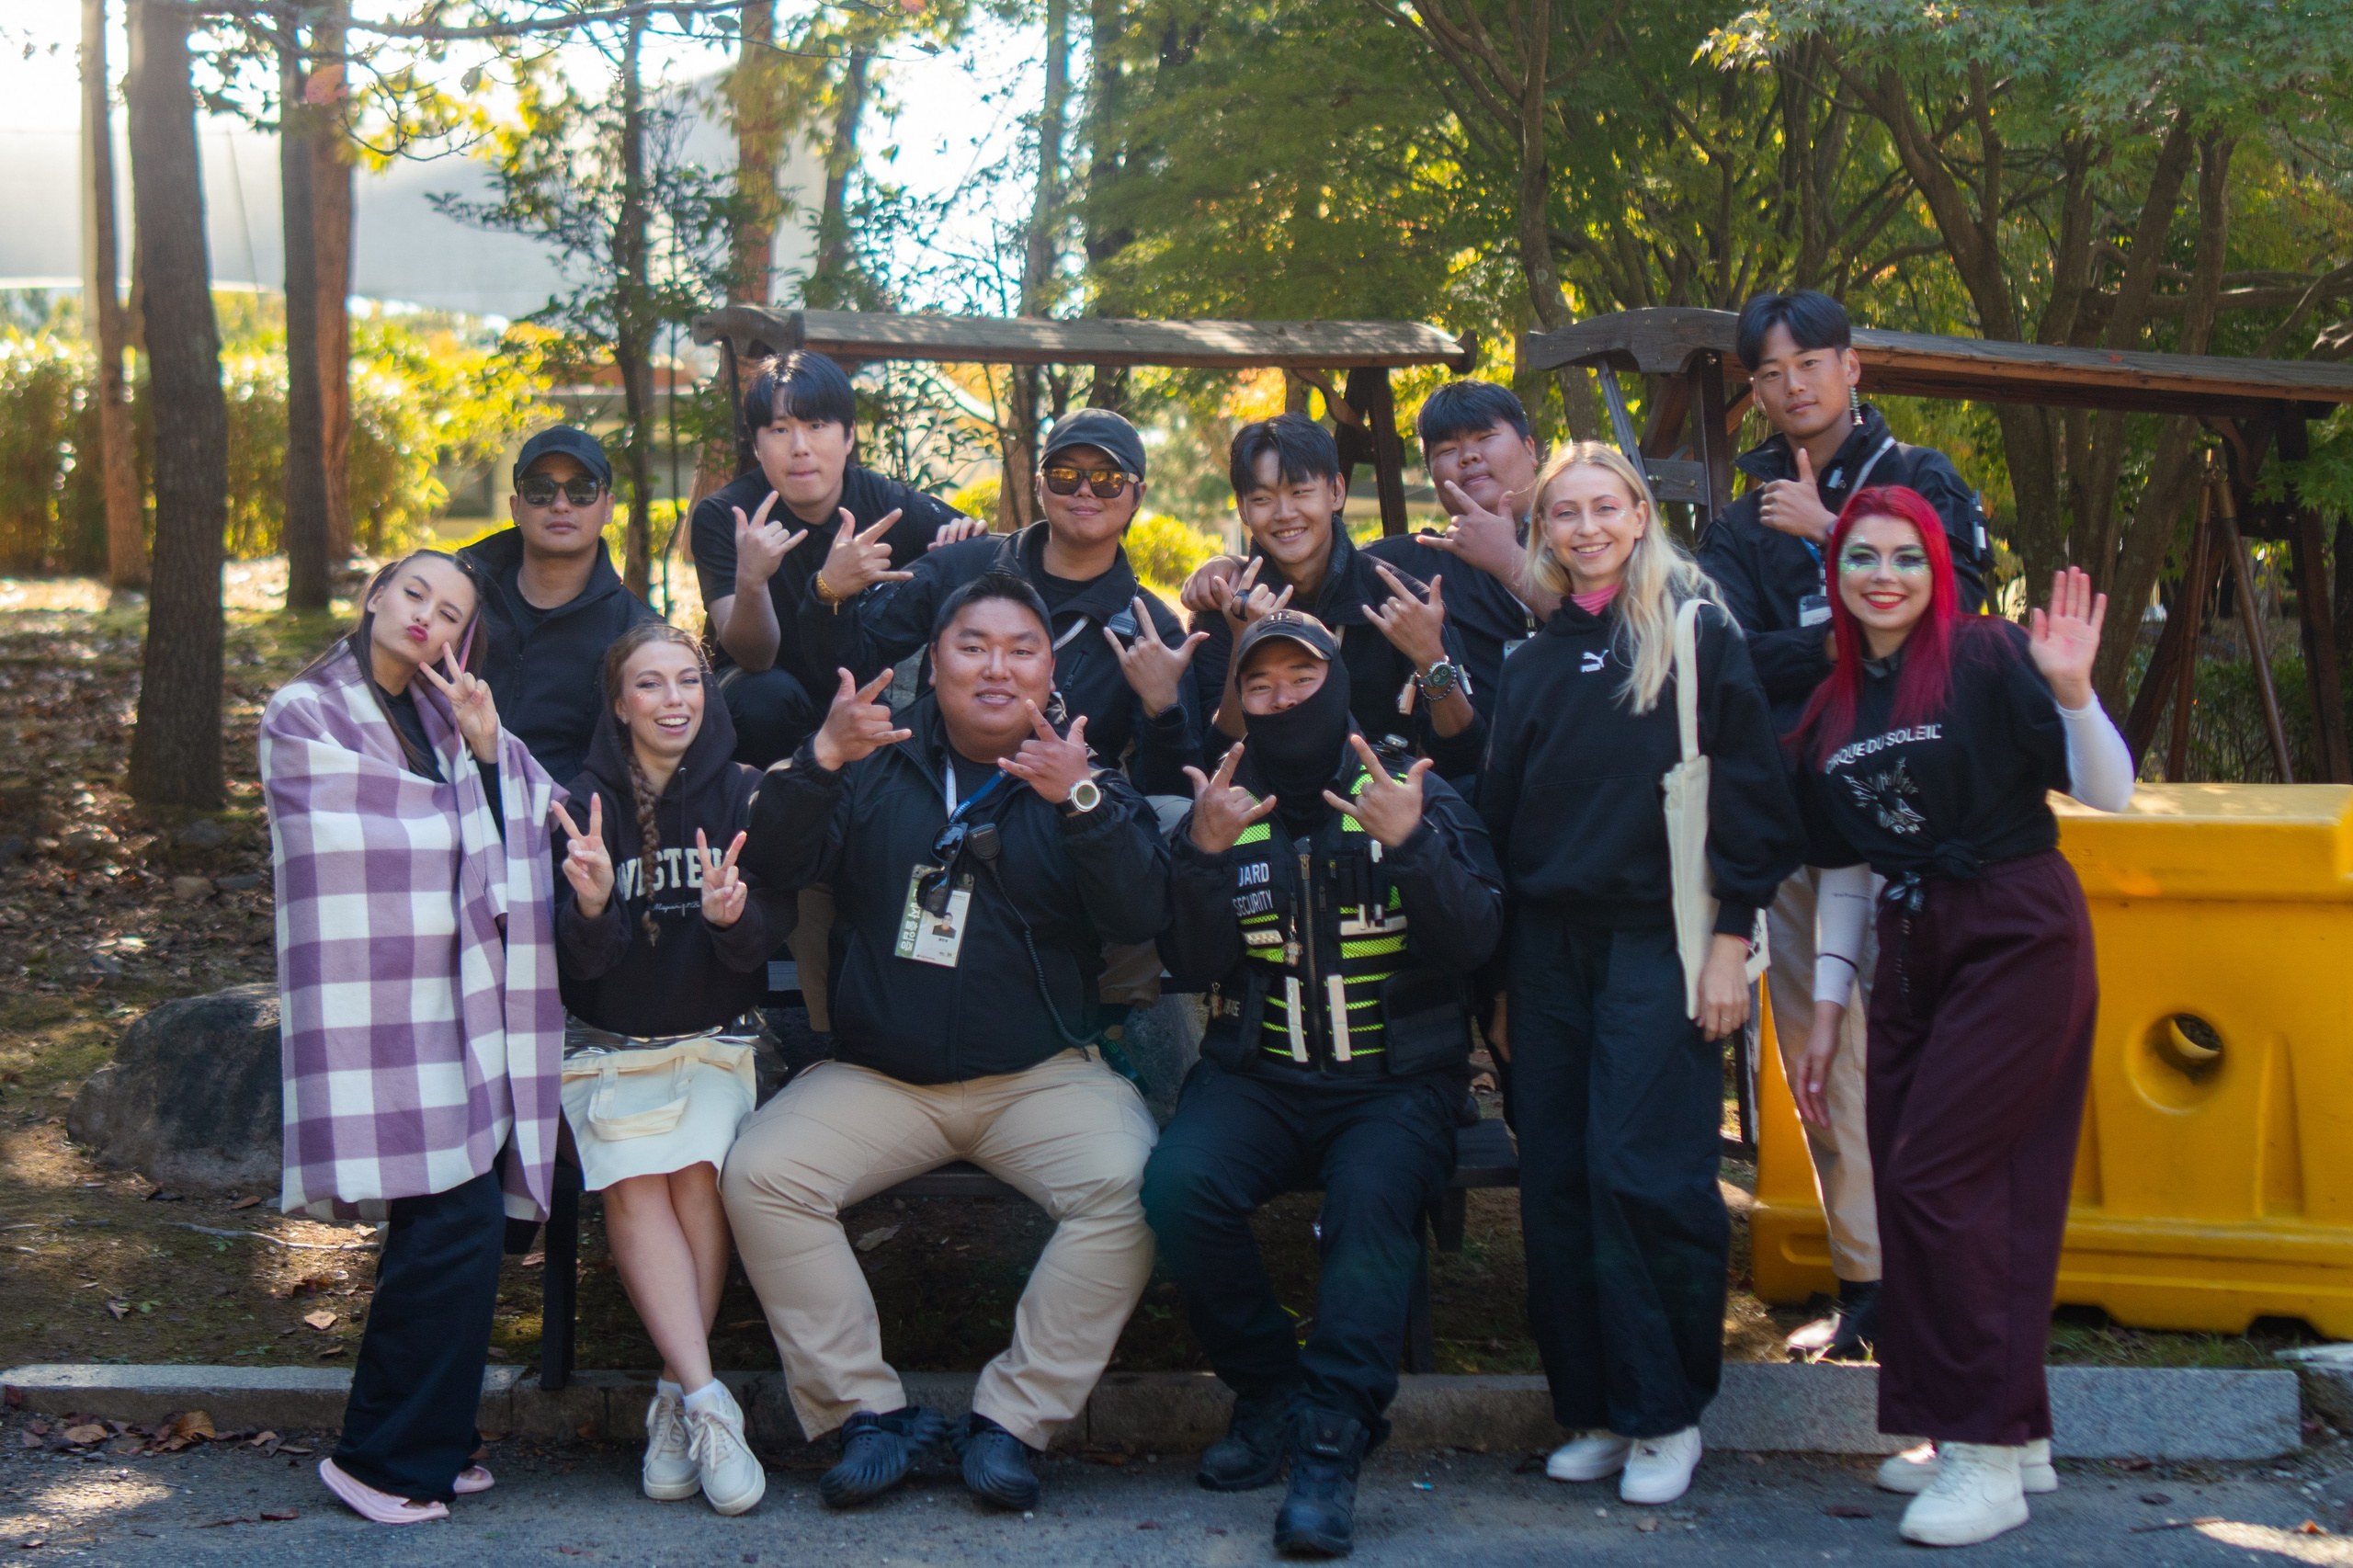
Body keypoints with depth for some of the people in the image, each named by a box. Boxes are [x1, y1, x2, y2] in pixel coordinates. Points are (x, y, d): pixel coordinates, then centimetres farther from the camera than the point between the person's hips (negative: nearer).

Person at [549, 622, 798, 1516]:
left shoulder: (743, 795, 3)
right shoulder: (586, 802, 2)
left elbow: (768, 937, -3)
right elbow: (579, 966, -4)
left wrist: (732, 915, -26)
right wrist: (591, 906, -26)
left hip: (716, 1038, 0)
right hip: (611, 1045, 0)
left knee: (696, 1168, -29)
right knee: (633, 1180, -28)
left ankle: (676, 1402, -20)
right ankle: (707, 1399, -30)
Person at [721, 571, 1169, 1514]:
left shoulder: (1084, 777, 5)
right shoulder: (879, 759, 9)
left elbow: (1144, 916, -11)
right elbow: (774, 865, -5)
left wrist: (1084, 801, -26)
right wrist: (818, 762, -23)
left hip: (1044, 1075, -1)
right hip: (877, 1075, 1)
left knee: (1130, 1183, -28)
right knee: (759, 1173, -22)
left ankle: (1012, 1418, -16)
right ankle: (868, 1410, -12)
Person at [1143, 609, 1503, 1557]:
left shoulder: (1421, 803, 6)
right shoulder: (1222, 812, 10)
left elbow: (1474, 942, -7)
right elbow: (1194, 966, 0)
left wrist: (1411, 844, -22)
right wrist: (1203, 854, -16)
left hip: (1395, 1079, -2)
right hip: (1258, 1077, 2)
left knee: (1371, 1196, -33)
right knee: (1178, 1186, -27)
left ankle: (1330, 1442, -26)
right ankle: (1270, 1393, -6)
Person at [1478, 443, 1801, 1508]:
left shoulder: (1695, 634, 1)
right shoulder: (1535, 660, 16)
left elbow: (1748, 793, -3)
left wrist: (1729, 939, -10)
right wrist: (1497, 977, 15)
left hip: (1657, 939, -5)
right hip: (1549, 943, 5)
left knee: (1642, 1173, -10)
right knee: (1557, 1187, 3)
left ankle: (1666, 1416, 2)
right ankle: (1593, 1410, 12)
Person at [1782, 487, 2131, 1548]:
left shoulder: (1988, 658, -9)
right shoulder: (1834, 708, 11)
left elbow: (2108, 794, -13)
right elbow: (1844, 867, 16)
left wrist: (2071, 692, -30)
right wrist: (1828, 1009, 15)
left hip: (2018, 940, -7)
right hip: (1912, 949, 7)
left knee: (1934, 1180, -12)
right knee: (1907, 1190, 7)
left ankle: (1990, 1448, -3)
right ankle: (2017, 1435, 20)